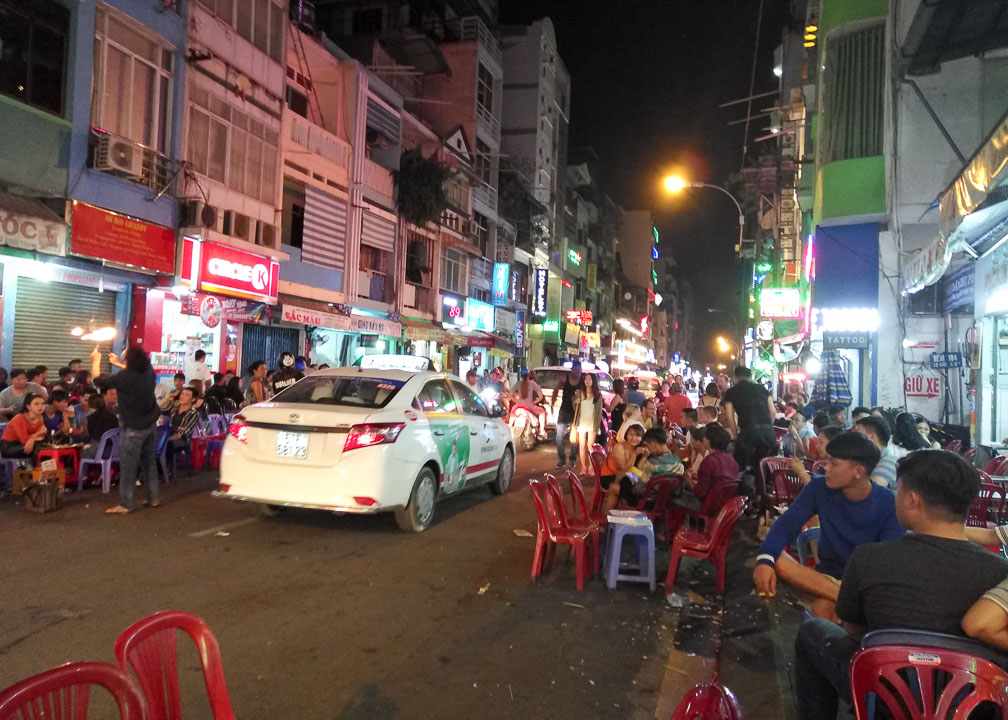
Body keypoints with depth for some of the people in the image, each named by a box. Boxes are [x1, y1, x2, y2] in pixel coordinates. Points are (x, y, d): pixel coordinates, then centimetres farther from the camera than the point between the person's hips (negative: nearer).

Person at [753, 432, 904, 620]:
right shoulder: (819, 488, -6)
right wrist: (764, 560, -31)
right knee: (774, 560, -29)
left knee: (824, 605, -39)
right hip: (827, 576, 5)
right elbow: (786, 525, -10)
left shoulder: (888, 504, -13)